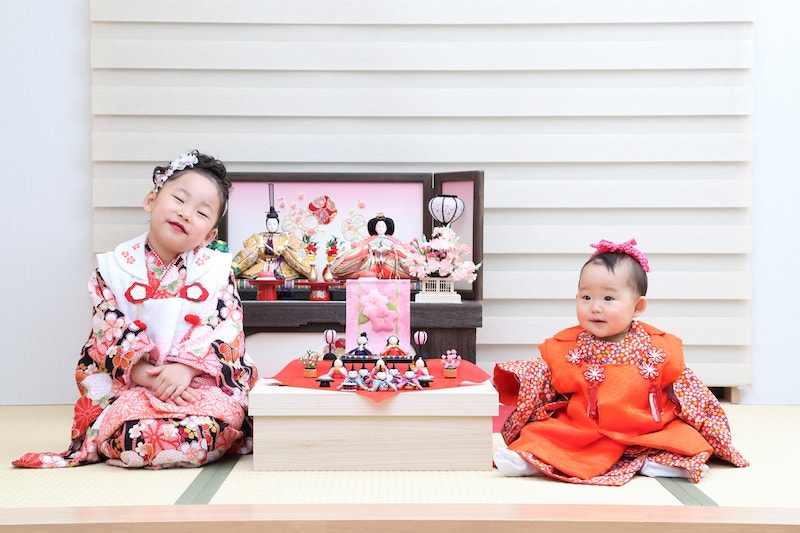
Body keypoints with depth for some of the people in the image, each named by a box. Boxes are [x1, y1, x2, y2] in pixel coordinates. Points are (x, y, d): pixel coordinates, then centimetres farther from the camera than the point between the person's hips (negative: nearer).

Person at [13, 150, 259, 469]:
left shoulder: (217, 270, 4)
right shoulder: (114, 268, 5)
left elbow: (227, 330, -5)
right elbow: (109, 330, -3)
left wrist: (187, 367, -21)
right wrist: (138, 370, -20)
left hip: (202, 380, 0)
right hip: (132, 383, 0)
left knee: (218, 425, -31)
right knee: (131, 430, -30)